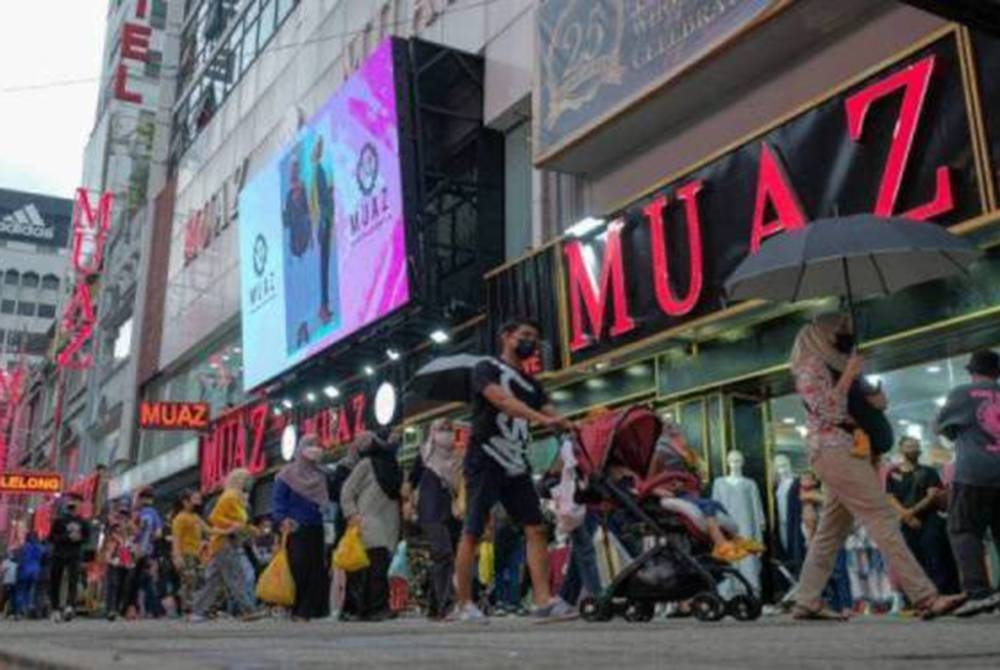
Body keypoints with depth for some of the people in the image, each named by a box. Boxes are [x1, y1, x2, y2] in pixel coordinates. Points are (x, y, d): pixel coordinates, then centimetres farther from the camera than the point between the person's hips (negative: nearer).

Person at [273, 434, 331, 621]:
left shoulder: (321, 476, 15)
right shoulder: (288, 474, 1)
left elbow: (326, 501, 19)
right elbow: (277, 500, -3)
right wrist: (283, 520, -17)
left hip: (316, 530, 5)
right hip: (296, 530, -4)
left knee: (318, 570, -1)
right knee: (298, 570, -8)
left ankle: (316, 609, 4)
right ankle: (298, 610, 0)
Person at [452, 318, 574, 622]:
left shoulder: (531, 384, 20)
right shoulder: (486, 369, 0)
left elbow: (553, 415, 5)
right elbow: (502, 399, -20)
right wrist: (542, 418, -33)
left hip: (517, 465, 7)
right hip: (485, 462, -6)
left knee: (537, 529, -4)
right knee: (473, 532, -5)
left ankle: (542, 600, -5)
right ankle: (464, 603, 2)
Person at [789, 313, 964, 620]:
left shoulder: (833, 366, 23)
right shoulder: (811, 366, -4)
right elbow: (828, 410, -14)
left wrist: (876, 400, 6)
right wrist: (849, 376, -9)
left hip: (851, 451, 10)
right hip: (834, 450, -10)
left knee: (831, 531, 6)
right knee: (883, 520, -14)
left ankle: (807, 602, 7)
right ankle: (924, 597, -16)